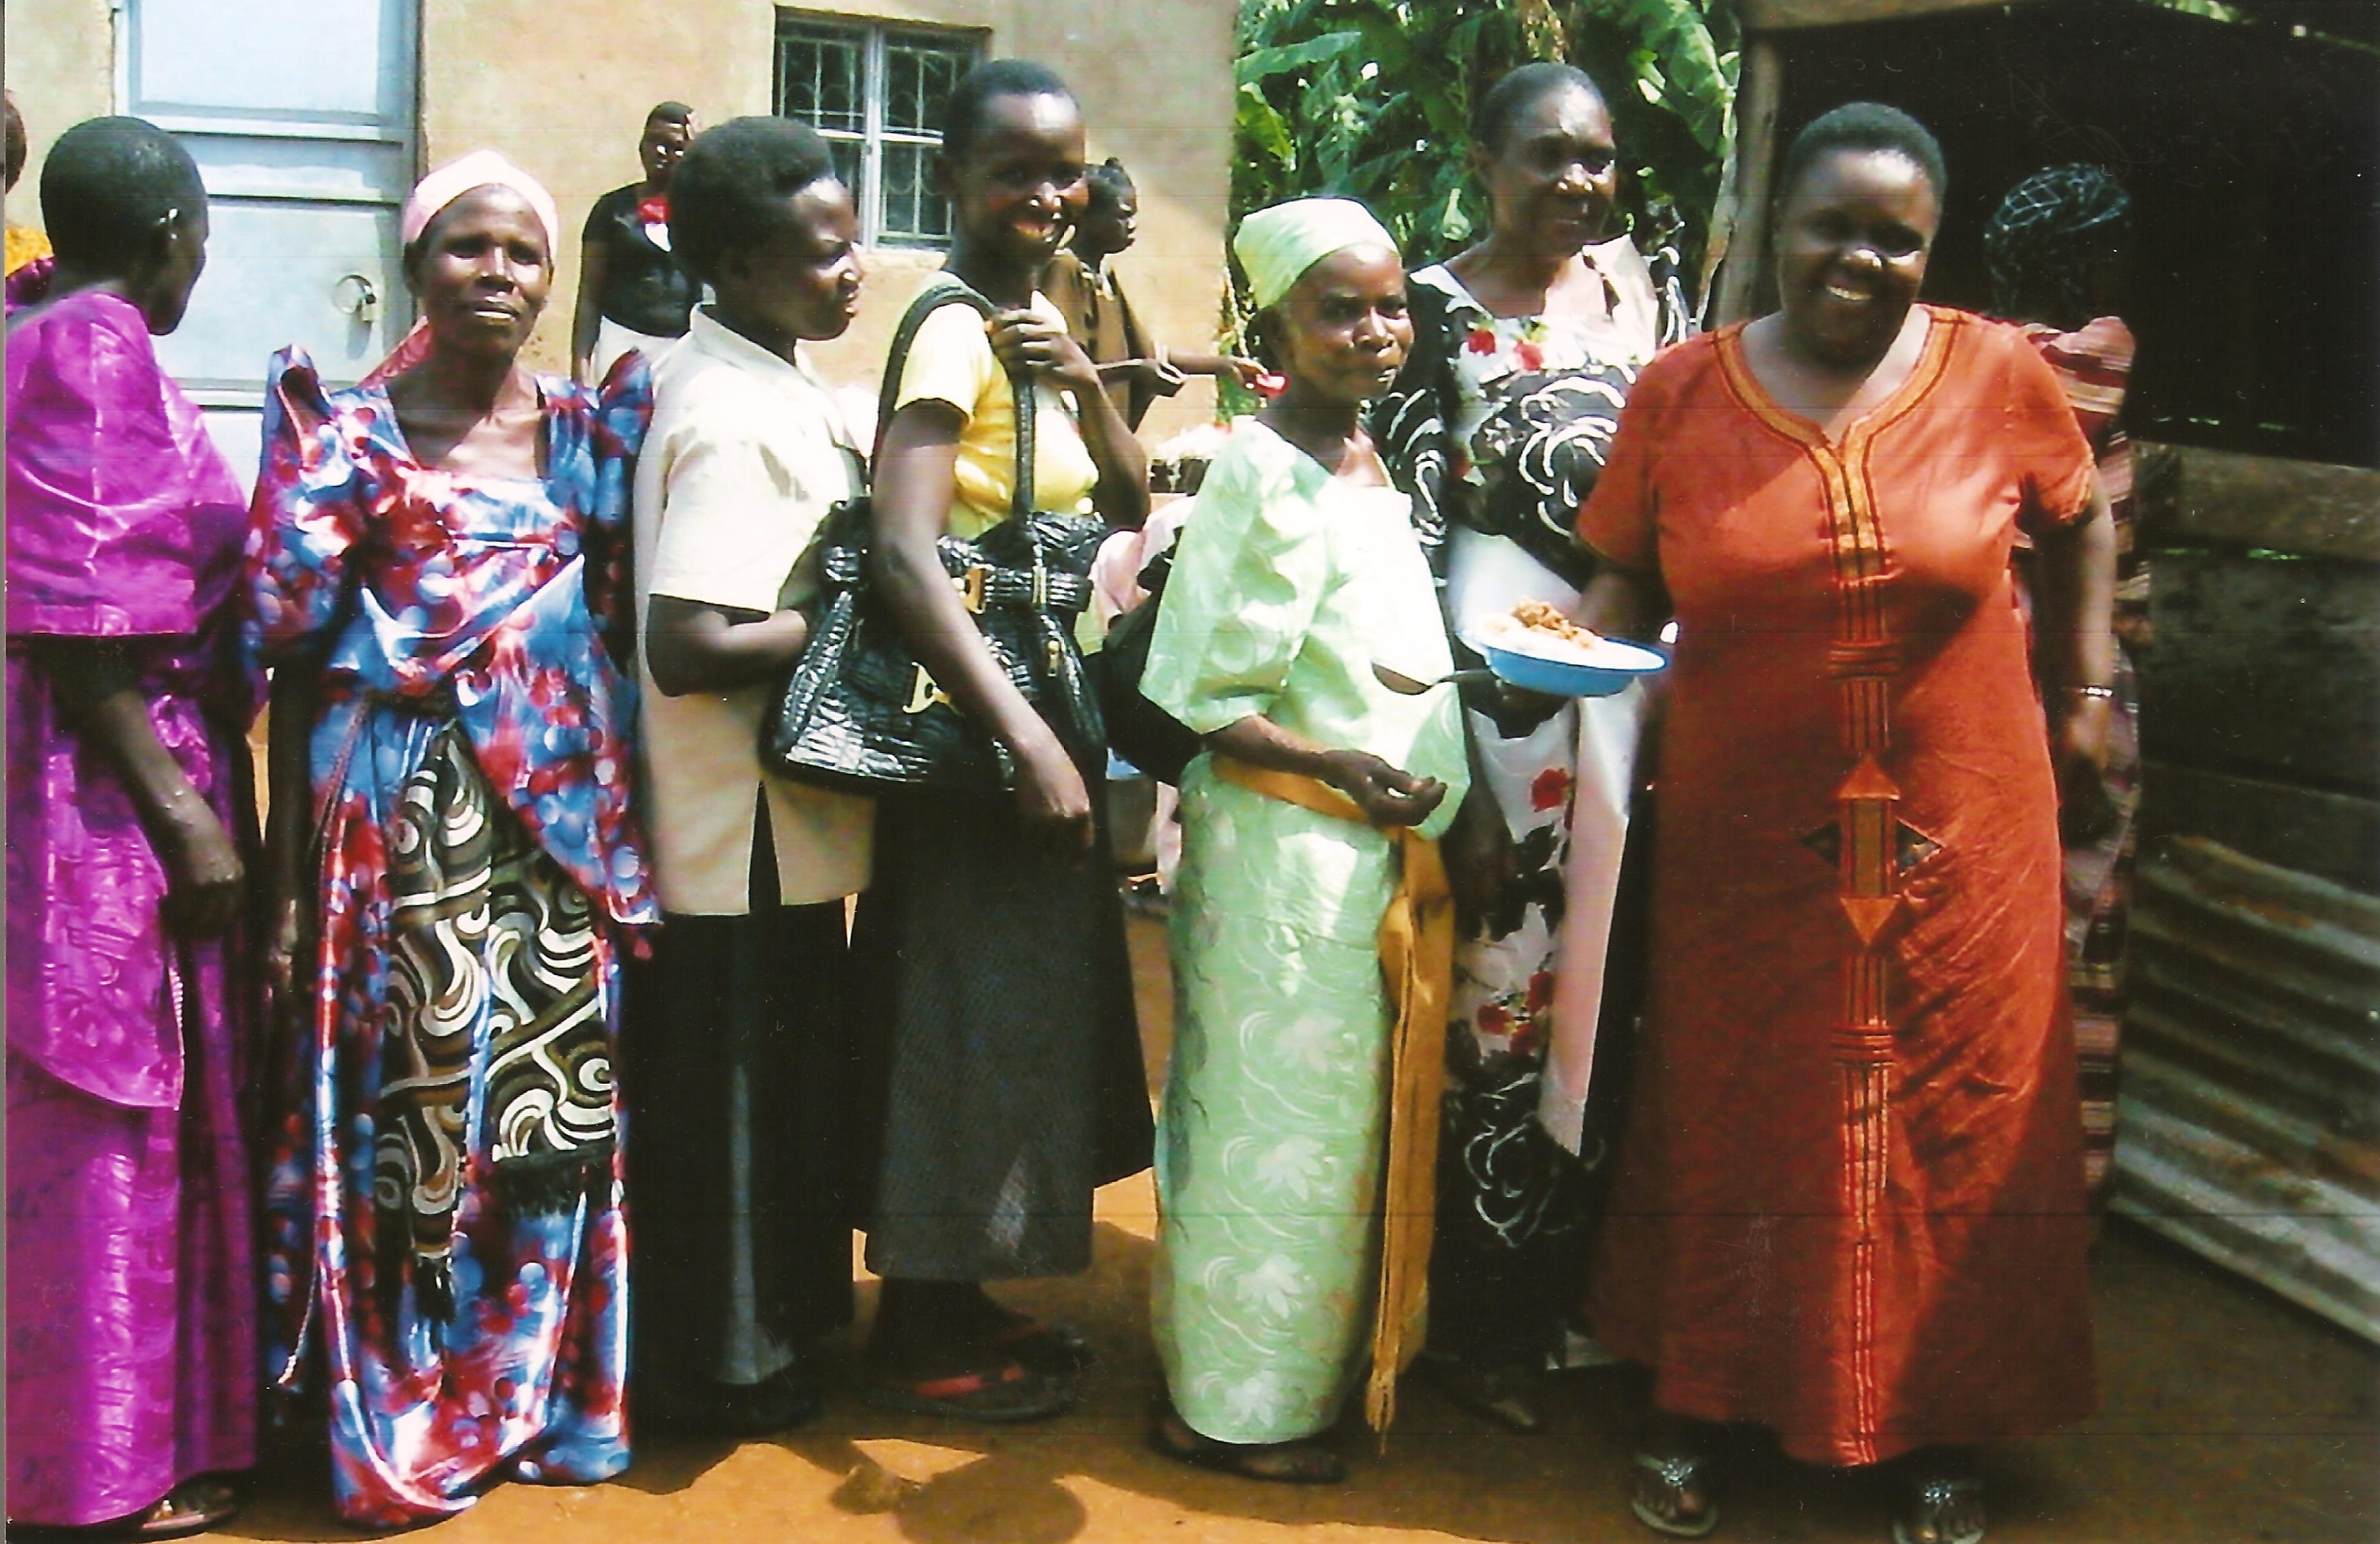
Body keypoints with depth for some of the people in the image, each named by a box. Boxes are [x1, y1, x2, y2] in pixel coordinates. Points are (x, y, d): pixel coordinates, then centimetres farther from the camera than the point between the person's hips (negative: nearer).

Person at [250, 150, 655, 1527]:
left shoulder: (592, 431, 9)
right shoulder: (347, 431, 0)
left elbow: (621, 631, 10)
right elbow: (295, 656, -2)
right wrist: (290, 864, -6)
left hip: (560, 824, 3)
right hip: (400, 823, -3)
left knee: (553, 1112, 5)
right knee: (411, 1111, 1)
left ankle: (538, 1393, 24)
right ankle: (397, 1426, 18)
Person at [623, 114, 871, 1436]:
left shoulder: (751, 379, 8)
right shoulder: (737, 419, -23)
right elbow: (689, 645, -29)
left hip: (770, 809, 10)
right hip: (748, 822, -10)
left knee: (777, 1068, 21)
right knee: (739, 1084, 5)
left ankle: (777, 1312, 38)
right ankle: (730, 1362, 22)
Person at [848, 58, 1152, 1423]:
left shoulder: (1041, 324, 10)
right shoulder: (954, 332, -17)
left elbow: (1130, 506, 10)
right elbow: (903, 552, -27)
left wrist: (1088, 385, -8)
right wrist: (1027, 742, -30)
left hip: (1043, 711, 9)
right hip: (973, 729, -9)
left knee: (1024, 995, 16)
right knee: (964, 1001, 0)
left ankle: (956, 1298, 30)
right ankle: (922, 1336, 16)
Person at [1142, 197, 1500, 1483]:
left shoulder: (1374, 461, 10)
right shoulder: (1260, 472, -15)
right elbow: (1199, 694, -17)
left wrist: (1457, 799, 12)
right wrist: (1336, 768, -27)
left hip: (1386, 845, 9)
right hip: (1282, 844, -8)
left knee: (1358, 1120, 17)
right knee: (1278, 1120, 2)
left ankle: (1315, 1365, 33)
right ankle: (1231, 1405, 18)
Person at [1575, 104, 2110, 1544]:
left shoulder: (1999, 374, -4)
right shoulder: (1680, 391, -4)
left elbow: (2080, 525, 11)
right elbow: (1627, 574, 3)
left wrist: (2085, 691, 7)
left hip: (1958, 836, 0)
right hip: (1744, 841, 0)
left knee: (1954, 1128, 12)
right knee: (1731, 1124, 12)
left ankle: (1941, 1429, 30)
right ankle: (1698, 1405, 30)